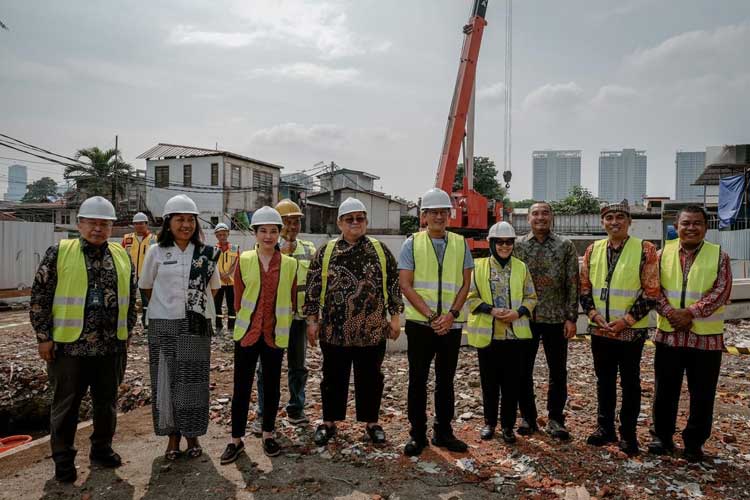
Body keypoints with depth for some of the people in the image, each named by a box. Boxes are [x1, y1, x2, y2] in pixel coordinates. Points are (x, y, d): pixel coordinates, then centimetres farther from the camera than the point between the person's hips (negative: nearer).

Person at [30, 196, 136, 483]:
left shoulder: (122, 257, 7)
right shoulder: (59, 253, -4)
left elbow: (130, 299, 14)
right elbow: (40, 298, -4)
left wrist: (127, 332, 12)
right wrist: (44, 336, -6)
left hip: (111, 346, 4)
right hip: (69, 344, -3)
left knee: (107, 402, 14)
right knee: (66, 405, 9)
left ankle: (102, 449, 32)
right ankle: (63, 459, 24)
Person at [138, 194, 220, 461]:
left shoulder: (207, 253, 2)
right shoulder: (156, 252, 1)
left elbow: (213, 287, 13)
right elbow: (146, 287, 11)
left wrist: (193, 302, 6)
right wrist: (168, 304, 8)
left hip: (196, 327, 0)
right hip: (163, 326, 0)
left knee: (193, 383, 5)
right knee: (166, 381, 5)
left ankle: (192, 435, 21)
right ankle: (173, 436, 21)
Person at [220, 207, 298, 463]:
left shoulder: (290, 264, -2)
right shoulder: (244, 260, -3)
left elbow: (291, 300, 5)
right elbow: (238, 299, 4)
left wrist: (281, 325, 7)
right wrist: (248, 322, 7)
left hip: (275, 335, 1)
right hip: (247, 333, 0)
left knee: (272, 386, 12)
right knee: (241, 388, 5)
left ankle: (268, 434, 28)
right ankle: (236, 439, 19)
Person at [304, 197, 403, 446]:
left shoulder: (380, 250, 4)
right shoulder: (325, 252, 2)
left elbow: (394, 284, 6)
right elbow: (313, 288, 3)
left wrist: (395, 317, 2)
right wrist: (312, 321, 0)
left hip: (372, 330, 0)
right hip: (334, 330, 0)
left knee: (370, 378, 11)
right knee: (333, 378, 12)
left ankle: (371, 422, 28)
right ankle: (329, 422, 28)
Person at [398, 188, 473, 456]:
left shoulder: (460, 243, 6)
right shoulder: (412, 243, -1)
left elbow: (465, 284, 3)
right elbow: (406, 286, -7)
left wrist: (451, 314, -11)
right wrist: (432, 316, -14)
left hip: (452, 324, 2)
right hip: (420, 323, -2)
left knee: (446, 381, 13)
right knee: (418, 380, 6)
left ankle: (443, 432, 27)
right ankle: (417, 434, 19)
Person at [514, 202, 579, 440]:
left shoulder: (565, 246, 1)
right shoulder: (518, 246, 2)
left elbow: (572, 283, 0)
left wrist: (571, 317, -5)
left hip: (556, 318, 0)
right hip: (525, 318, 1)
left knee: (558, 371, 7)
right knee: (523, 370, 8)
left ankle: (555, 419, 21)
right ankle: (527, 416, 23)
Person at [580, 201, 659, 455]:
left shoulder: (645, 249, -7)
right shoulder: (593, 249, 5)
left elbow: (651, 292, -8)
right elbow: (584, 287, 8)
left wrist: (626, 320, -14)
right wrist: (594, 314, -6)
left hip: (631, 330, -3)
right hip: (600, 329, 4)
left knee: (630, 382, 8)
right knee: (604, 380, 14)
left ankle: (628, 433, 21)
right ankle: (605, 427, 28)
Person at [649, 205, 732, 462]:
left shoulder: (719, 256, -1)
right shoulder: (664, 253, 4)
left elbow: (721, 292, -10)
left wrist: (691, 313, -20)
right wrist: (670, 313, -17)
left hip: (706, 337, -1)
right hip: (668, 334, 2)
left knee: (702, 394, 8)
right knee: (665, 390, 11)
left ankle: (694, 442, 24)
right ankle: (662, 436, 27)